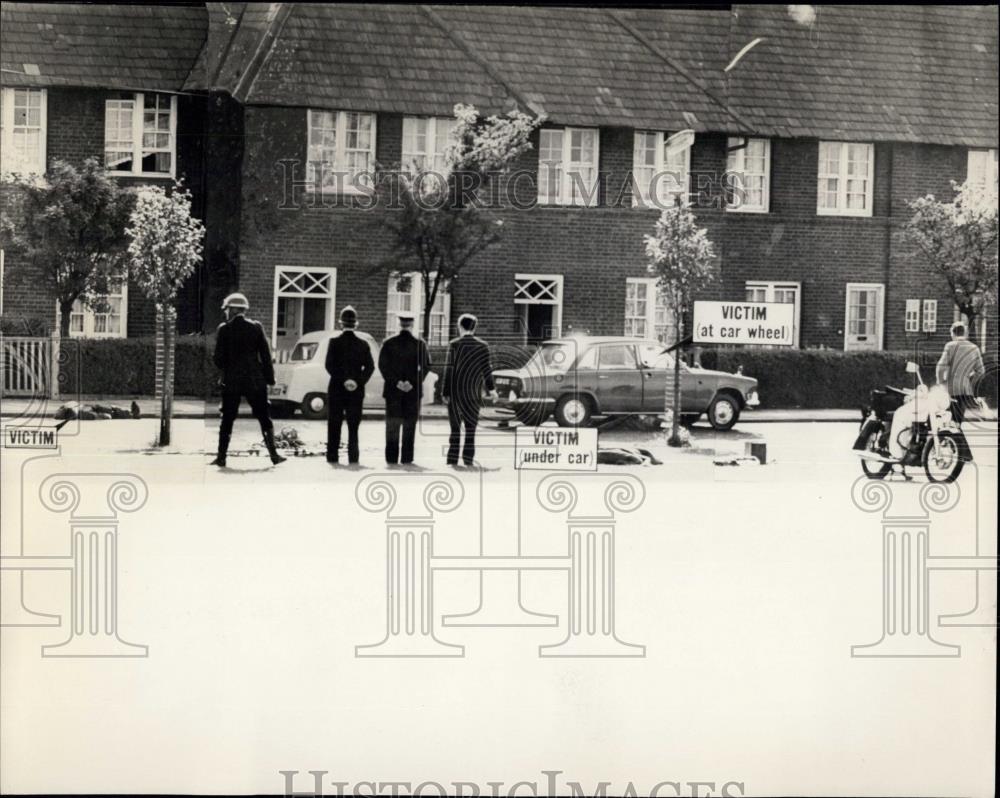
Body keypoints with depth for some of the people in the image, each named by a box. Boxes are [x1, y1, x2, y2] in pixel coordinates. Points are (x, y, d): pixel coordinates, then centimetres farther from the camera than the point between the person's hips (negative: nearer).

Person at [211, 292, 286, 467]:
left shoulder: (224, 329, -4)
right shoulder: (256, 327, 0)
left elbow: (219, 358, -5)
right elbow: (265, 355, -2)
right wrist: (270, 378, 3)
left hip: (231, 381, -1)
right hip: (255, 380, 1)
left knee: (227, 419, 7)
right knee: (264, 418, 8)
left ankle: (221, 456, 5)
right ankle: (273, 454, 4)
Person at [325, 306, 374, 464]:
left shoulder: (334, 342, -5)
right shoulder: (363, 344, 1)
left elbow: (330, 365, -12)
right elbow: (370, 367, -6)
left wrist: (343, 380, -12)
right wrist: (358, 382, -9)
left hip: (336, 390, -1)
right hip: (356, 392, 1)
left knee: (334, 427, 6)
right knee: (353, 428, 8)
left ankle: (332, 457, 5)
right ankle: (353, 457, 2)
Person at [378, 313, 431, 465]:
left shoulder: (388, 343, 0)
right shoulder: (419, 344, -3)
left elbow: (383, 365, -6)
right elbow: (426, 366, -9)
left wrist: (396, 382, -9)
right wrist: (413, 382, -11)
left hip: (392, 390, 1)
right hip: (414, 390, -1)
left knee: (392, 425, 6)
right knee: (409, 426, 5)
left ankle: (391, 458, 3)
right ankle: (406, 458, 3)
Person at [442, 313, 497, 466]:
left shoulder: (454, 344, -5)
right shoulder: (482, 346, -1)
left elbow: (448, 369, -8)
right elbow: (486, 369, 0)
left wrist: (445, 392, -6)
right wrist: (490, 389, 14)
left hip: (455, 391, 0)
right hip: (473, 391, 1)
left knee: (455, 426, 7)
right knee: (471, 426, 8)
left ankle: (452, 458, 4)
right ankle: (468, 457, 2)